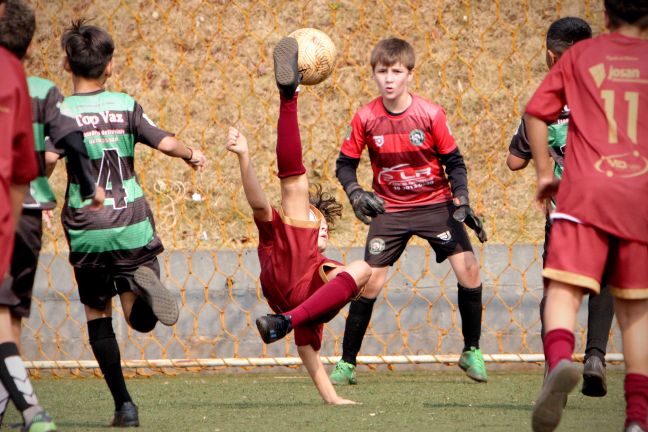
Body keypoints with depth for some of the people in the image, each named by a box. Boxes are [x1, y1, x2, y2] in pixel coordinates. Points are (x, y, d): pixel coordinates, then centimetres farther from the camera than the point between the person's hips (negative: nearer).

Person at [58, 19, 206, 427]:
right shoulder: (125, 105, 2)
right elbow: (166, 143, -6)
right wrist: (193, 154, 14)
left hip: (86, 231, -1)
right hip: (132, 225, 1)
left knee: (98, 316, 13)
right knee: (141, 319, 7)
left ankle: (124, 404, 2)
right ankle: (143, 285, -30)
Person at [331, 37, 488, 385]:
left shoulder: (430, 114, -13)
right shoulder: (366, 118, -10)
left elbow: (454, 161, -3)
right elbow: (345, 163, 2)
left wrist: (461, 201, -14)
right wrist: (355, 194, -16)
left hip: (435, 203, 0)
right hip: (389, 209, 0)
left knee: (468, 269, -14)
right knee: (370, 281, -9)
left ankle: (472, 352, 5)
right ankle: (346, 363, 4)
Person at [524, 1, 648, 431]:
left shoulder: (582, 54, 11)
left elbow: (536, 111, 8)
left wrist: (545, 172, 16)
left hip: (586, 191, -1)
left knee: (564, 290, -9)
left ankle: (560, 359, -42)